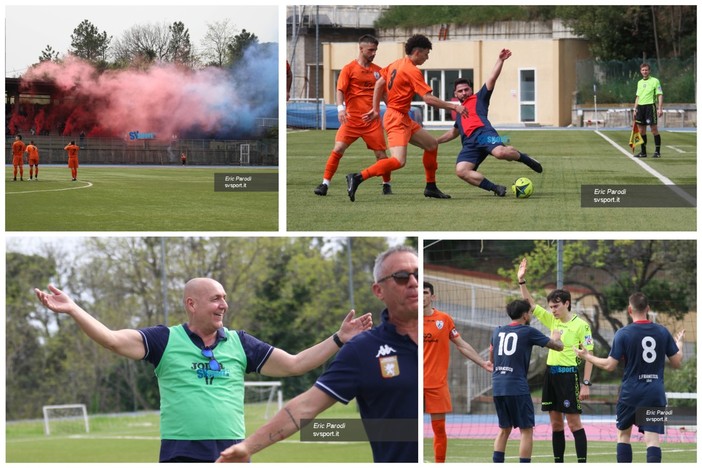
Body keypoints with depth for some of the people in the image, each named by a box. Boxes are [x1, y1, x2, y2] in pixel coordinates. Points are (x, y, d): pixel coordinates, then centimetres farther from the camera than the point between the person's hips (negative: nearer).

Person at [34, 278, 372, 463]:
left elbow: (294, 365, 11)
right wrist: (73, 310, -18)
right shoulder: (166, 340, 1)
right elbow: (114, 340, -8)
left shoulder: (240, 343, 9)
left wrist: (339, 340, 5)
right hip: (181, 454, -2)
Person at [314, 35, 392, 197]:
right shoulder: (349, 68, 0)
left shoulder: (377, 71, 12)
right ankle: (325, 184, -6)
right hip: (352, 118, -3)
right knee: (338, 149, -14)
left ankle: (386, 185, 19)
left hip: (372, 120, 3)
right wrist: (341, 107, -25)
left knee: (381, 154, -1)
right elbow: (340, 90, -8)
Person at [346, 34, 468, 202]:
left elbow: (379, 83, 15)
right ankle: (357, 177, -24)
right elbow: (428, 99, -20)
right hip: (397, 119, -11)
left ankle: (431, 187, 23)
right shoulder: (413, 71, -16)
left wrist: (376, 109, 20)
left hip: (404, 119, 11)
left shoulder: (397, 64, 10)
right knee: (398, 161, -22)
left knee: (432, 144, 18)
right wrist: (453, 107, -14)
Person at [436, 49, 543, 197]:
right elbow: (454, 132, 51)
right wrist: (436, 141, 45)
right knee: (461, 171, -25)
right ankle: (496, 188, -18)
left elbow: (492, 79, 12)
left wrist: (500, 61, 0)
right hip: (469, 143, 5)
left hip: (483, 133, -5)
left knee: (500, 152, -37)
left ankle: (524, 158, 0)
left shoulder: (479, 99, 22)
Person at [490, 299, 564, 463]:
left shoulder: (498, 331, 12)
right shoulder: (528, 332, -2)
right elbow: (558, 346, 6)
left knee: (504, 429, 15)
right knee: (526, 430, 2)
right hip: (517, 388, -6)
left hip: (498, 388, 6)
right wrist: (556, 337, 27)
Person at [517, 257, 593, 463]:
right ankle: (558, 463, 13)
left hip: (568, 375, -6)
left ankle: (582, 463, -5)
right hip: (551, 374, 7)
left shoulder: (580, 325, -8)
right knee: (555, 422, 8)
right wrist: (522, 281, 6)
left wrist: (586, 384, -14)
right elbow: (530, 304, 17)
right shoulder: (552, 321, 10)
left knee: (574, 422, -7)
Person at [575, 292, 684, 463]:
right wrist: (679, 344, 28)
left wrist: (588, 357, 10)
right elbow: (677, 363, 7)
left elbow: (610, 365, -6)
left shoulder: (623, 334, -8)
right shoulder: (663, 332, 1)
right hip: (655, 392, 1)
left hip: (630, 391, -1)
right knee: (652, 439, -5)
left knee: (623, 433, 18)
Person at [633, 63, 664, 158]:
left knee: (654, 129, -6)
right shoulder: (639, 82, 16)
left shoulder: (655, 81, -2)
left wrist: (660, 108, -15)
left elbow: (660, 95, -6)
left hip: (650, 106, -6)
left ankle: (657, 151, -2)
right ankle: (643, 152, 11)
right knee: (641, 130, 5)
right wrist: (635, 109, 16)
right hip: (640, 107, 6)